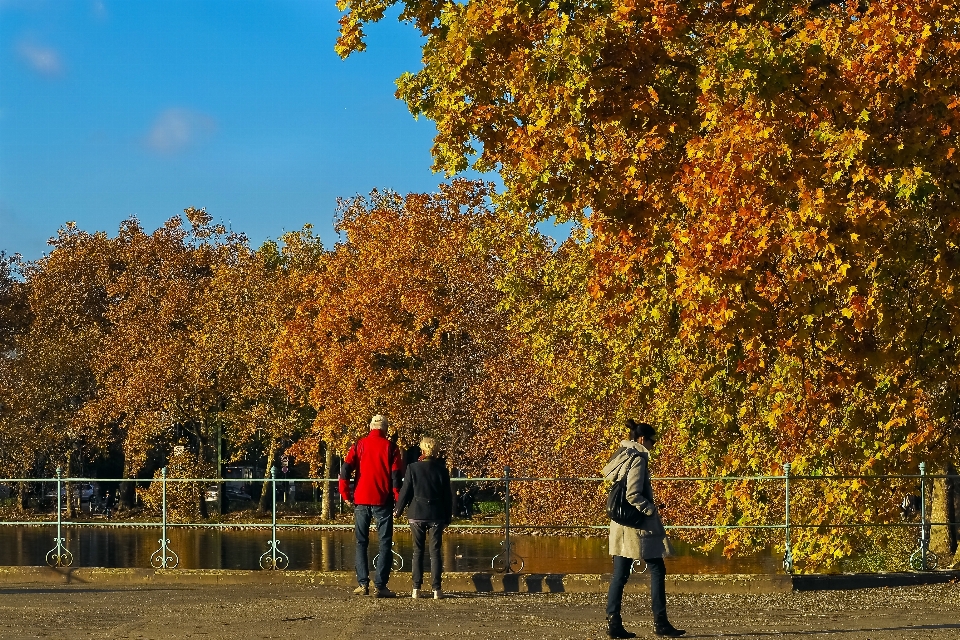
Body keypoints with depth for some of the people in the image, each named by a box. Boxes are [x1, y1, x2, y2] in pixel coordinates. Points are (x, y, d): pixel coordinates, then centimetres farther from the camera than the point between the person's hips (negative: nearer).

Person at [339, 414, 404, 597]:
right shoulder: (390, 447, -1)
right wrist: (398, 499, 3)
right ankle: (380, 585, -5)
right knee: (385, 543, 2)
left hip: (361, 500, 2)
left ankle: (363, 584, 4)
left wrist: (346, 495, 4)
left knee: (361, 542, 11)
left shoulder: (360, 445, 4)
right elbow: (396, 475, -5)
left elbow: (345, 470, -4)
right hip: (383, 501, -2)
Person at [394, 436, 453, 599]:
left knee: (418, 551, 7)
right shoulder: (441, 469, -1)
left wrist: (398, 510, 14)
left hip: (417, 514, 0)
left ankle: (416, 588, 2)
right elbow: (447, 495, 3)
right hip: (436, 515, 1)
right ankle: (437, 589, -3)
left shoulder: (413, 468, -5)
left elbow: (405, 491, -1)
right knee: (435, 551, 3)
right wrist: (448, 516, 12)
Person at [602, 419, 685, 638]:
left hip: (620, 525, 9)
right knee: (657, 570, -1)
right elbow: (633, 495, -21)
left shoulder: (621, 457, 14)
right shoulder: (638, 459, -13)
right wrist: (651, 510, -10)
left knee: (620, 574, 6)